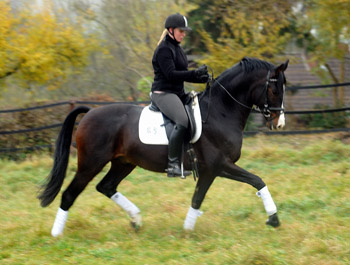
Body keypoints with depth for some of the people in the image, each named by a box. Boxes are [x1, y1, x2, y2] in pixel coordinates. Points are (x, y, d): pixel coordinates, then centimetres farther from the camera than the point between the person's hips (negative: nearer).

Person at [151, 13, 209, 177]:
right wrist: (195, 73, -23)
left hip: (178, 93, 10)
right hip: (163, 93, -10)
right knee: (183, 121, -30)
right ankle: (173, 164, -30)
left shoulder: (177, 48, 18)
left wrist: (201, 78, 3)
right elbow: (171, 74, -21)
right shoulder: (164, 49, -12)